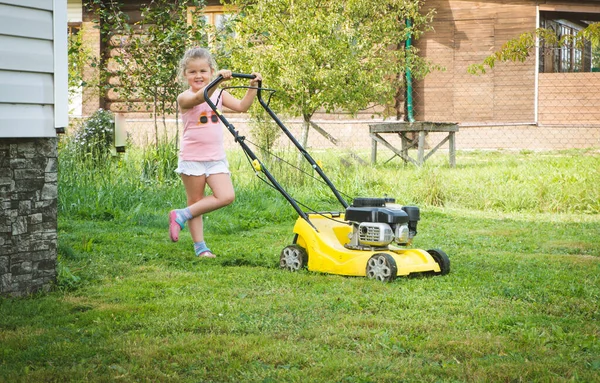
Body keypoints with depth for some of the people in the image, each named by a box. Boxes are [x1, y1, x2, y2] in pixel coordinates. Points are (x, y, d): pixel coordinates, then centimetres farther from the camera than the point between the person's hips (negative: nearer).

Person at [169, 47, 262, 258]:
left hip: (216, 158, 5)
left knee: (227, 196, -10)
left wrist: (253, 87, -12)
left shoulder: (219, 95, 10)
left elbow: (241, 106, 1)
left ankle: (182, 215, 1)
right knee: (196, 200, 2)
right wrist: (217, 81, -44)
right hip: (192, 158, -5)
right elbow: (199, 98, -31)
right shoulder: (184, 98, -9)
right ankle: (200, 247, 12)